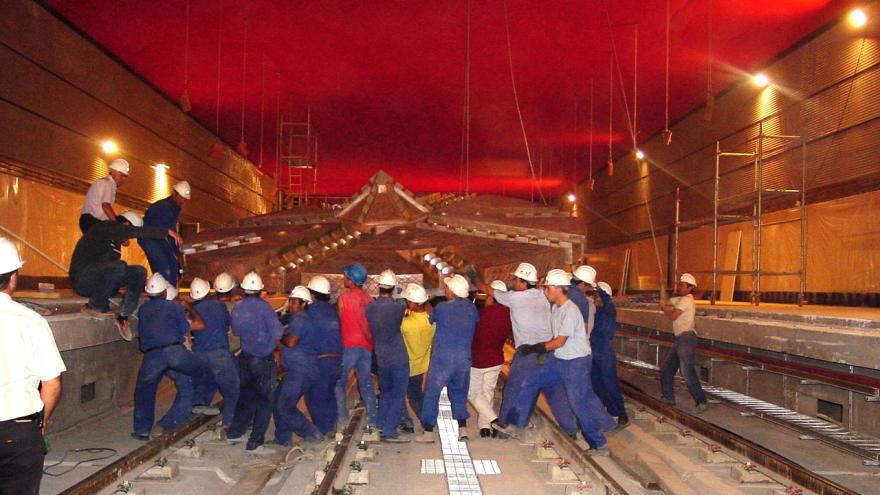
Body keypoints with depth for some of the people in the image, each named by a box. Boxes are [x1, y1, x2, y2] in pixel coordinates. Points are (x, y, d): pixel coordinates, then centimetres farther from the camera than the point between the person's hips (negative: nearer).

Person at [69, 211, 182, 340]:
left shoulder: (115, 242, 19)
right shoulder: (106, 227, -7)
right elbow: (139, 232, -21)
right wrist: (167, 232, -22)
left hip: (97, 281, 9)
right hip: (82, 278, -9)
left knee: (139, 272, -1)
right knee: (118, 267, -34)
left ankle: (123, 316, -7)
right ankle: (94, 307, -16)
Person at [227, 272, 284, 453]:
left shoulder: (237, 308, 1)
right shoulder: (263, 306, -17)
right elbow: (278, 333, -20)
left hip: (245, 357, 6)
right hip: (264, 359, -6)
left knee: (246, 395, 21)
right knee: (264, 401, 1)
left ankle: (234, 433, 28)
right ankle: (254, 443, 0)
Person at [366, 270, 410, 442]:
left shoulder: (369, 308, -5)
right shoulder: (398, 305, -17)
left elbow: (368, 330, 6)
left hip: (381, 358, 5)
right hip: (398, 358, -5)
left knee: (385, 392, 19)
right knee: (398, 395, 3)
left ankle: (382, 426, 23)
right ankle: (389, 431, 1)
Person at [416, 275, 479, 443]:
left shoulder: (441, 307, -11)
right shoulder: (471, 308, -1)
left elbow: (430, 320, 5)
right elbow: (477, 321, 14)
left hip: (442, 359, -4)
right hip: (464, 360, 4)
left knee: (432, 394, 6)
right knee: (459, 394, 18)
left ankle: (428, 433, 7)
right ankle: (463, 430, 14)